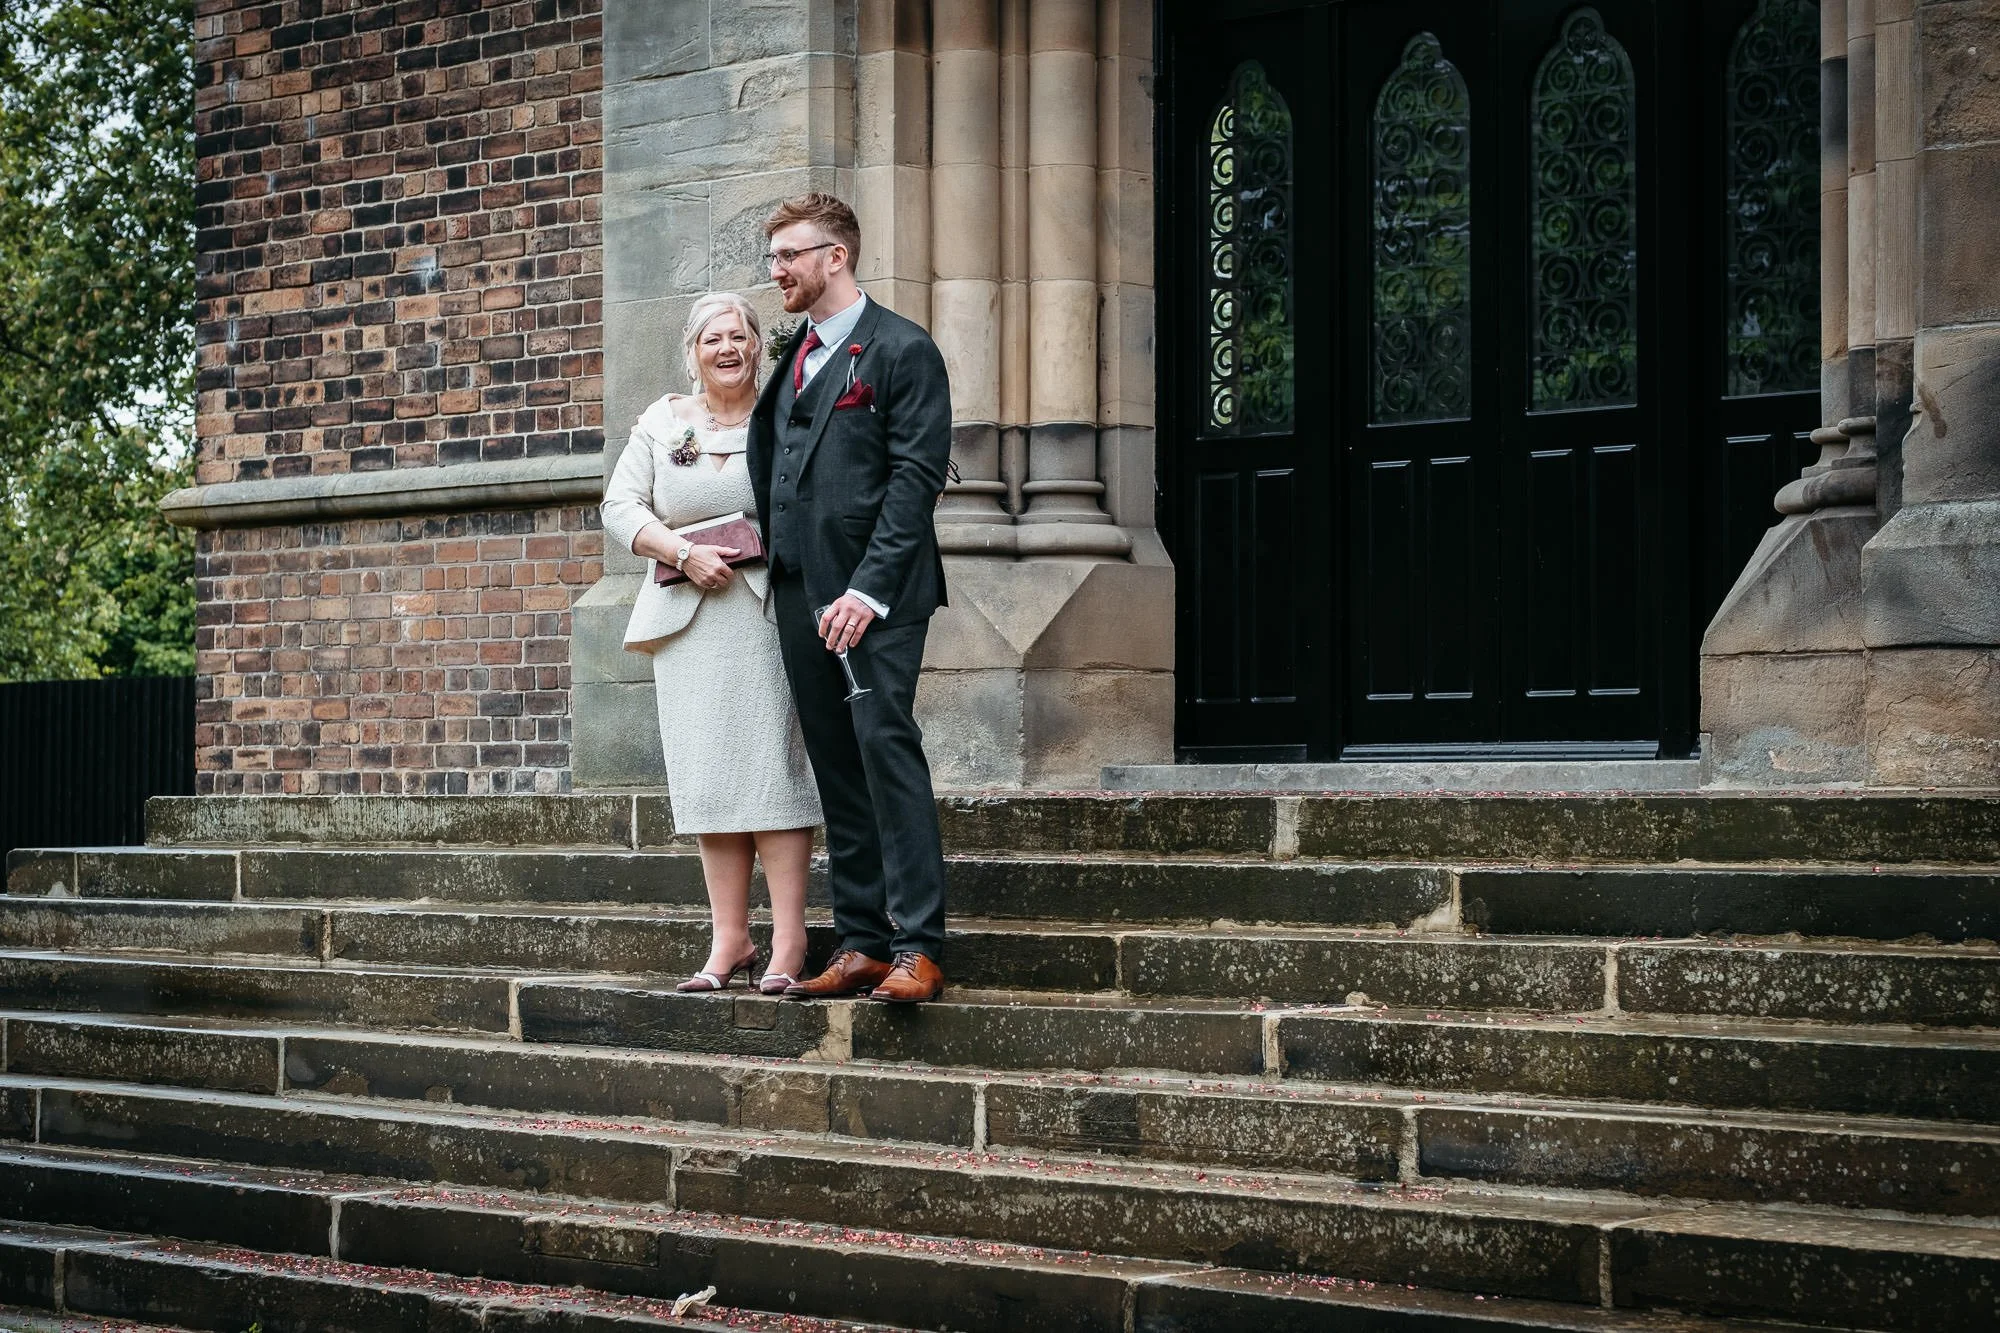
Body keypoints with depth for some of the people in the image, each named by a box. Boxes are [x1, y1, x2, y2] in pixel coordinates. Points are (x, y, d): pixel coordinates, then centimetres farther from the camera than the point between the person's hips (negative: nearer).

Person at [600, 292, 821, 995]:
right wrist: (685, 552, -7)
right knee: (708, 776, 3)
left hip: (769, 614, -3)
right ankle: (729, 940, 8)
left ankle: (788, 943, -4)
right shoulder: (662, 422, 13)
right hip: (688, 619, 3)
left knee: (773, 768, -7)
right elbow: (619, 508, 7)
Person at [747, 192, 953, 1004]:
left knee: (885, 745, -14)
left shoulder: (901, 350, -3)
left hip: (875, 596, -7)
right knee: (836, 767, 7)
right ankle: (860, 944, 10)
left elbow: (916, 476, -11)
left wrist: (870, 588, -18)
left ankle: (916, 946, -13)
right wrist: (774, 565, 8)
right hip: (801, 595, 7)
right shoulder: (792, 360, 20)